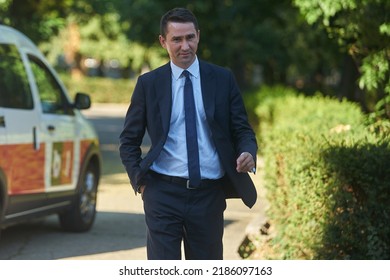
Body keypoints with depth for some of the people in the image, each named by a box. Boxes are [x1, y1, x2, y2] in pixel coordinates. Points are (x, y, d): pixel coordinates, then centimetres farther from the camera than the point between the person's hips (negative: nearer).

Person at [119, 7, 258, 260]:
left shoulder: (223, 79, 5)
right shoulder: (149, 84, 4)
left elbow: (242, 129, 7)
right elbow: (129, 140, 10)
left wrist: (249, 153, -15)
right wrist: (140, 181, -3)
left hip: (208, 195, 1)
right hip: (164, 194, -1)